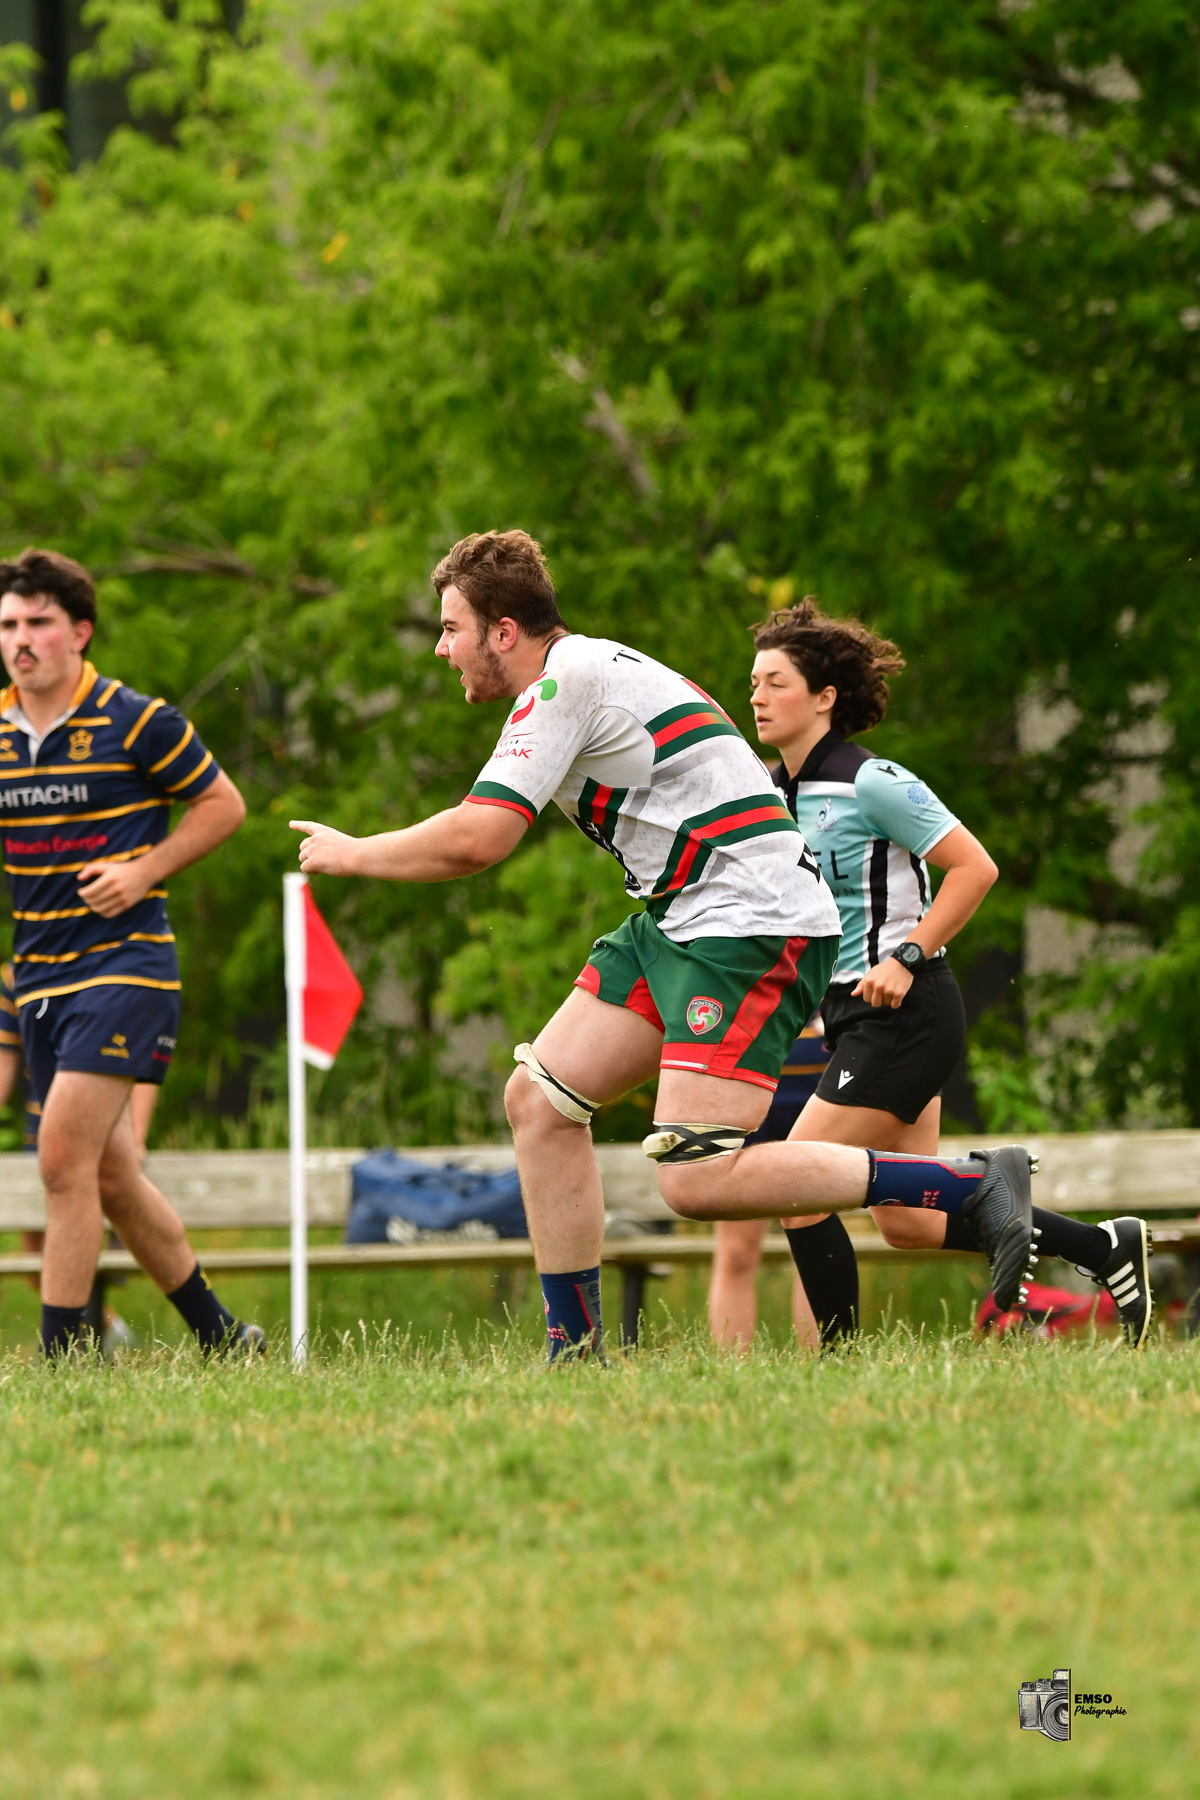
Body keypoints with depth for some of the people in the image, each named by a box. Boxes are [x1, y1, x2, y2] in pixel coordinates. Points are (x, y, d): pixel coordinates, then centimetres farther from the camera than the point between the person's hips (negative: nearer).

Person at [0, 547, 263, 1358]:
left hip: (123, 963, -6)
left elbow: (223, 804, 0)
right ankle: (222, 1335, 25)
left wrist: (144, 870, -12)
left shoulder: (135, 721, -8)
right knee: (112, 1177, 10)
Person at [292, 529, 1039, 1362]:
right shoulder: (592, 673, 18)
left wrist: (351, 854, -3)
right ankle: (576, 1348, 8)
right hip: (678, 923, 11)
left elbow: (477, 838, -17)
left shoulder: (567, 683, -12)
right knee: (538, 1099, 6)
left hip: (754, 922, -11)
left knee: (698, 1183, -18)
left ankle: (980, 1187, -13)